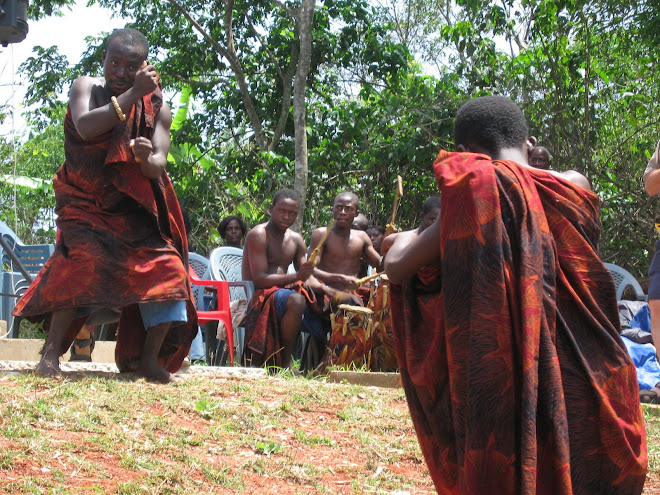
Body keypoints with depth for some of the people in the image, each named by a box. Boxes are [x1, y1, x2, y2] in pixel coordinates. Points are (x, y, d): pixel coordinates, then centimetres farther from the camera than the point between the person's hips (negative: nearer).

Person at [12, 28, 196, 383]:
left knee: (166, 267, -11)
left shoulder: (158, 108, -3)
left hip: (135, 209, 3)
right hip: (86, 204, -3)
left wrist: (146, 158, -40)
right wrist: (133, 94, -27)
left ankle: (148, 358, -3)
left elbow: (158, 166, -15)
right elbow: (85, 127, -27)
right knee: (85, 260, -27)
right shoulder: (86, 87, -5)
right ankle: (51, 351, -28)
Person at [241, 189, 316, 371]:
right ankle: (285, 361, -26)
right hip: (259, 296, -8)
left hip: (283, 290, 8)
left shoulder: (296, 240, 15)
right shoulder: (258, 235, -9)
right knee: (295, 300, -36)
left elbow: (307, 278, 10)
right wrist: (295, 277, -30)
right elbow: (260, 279, -19)